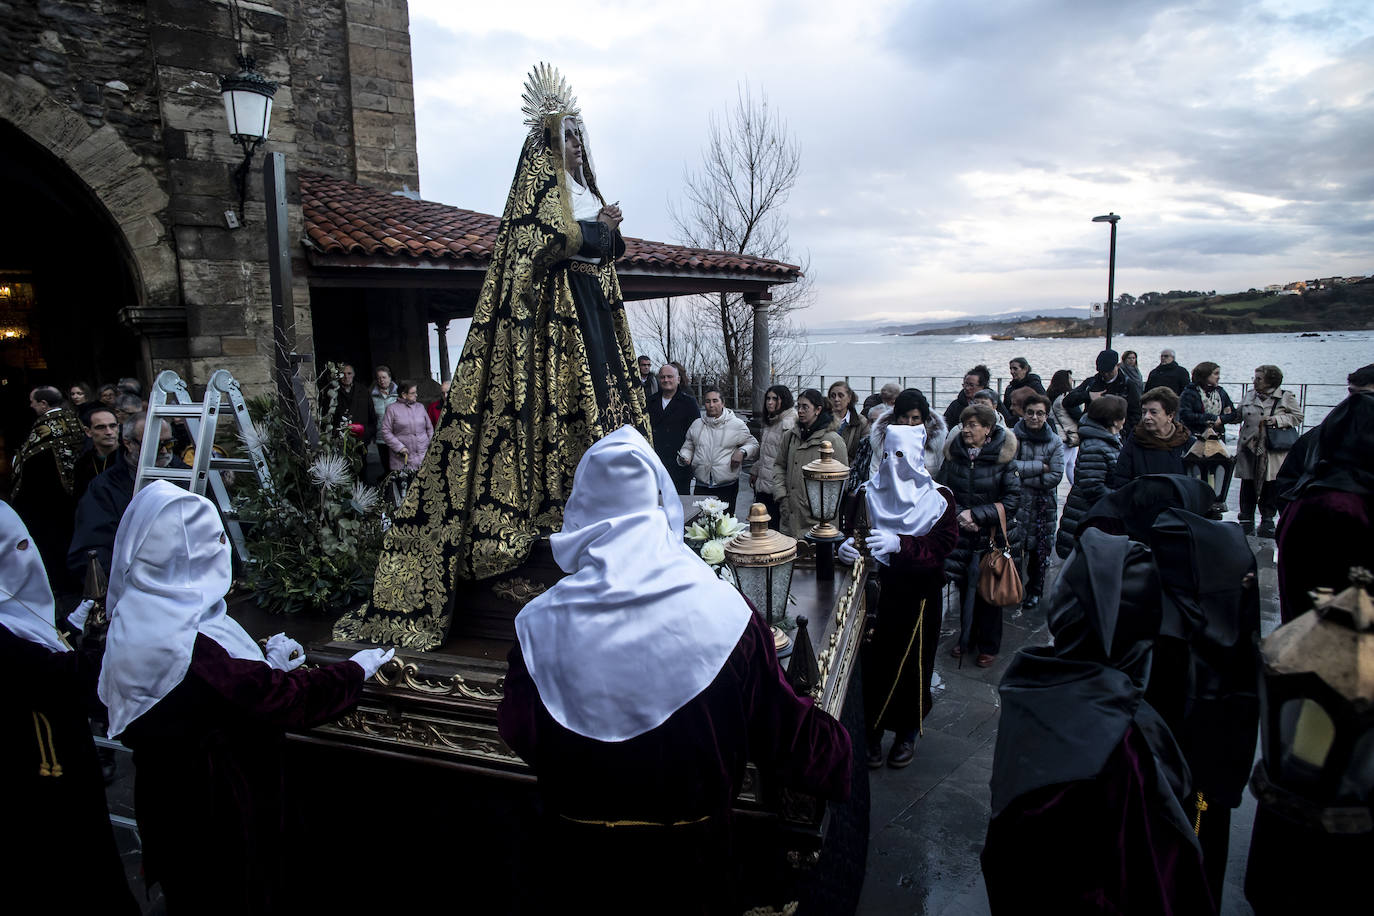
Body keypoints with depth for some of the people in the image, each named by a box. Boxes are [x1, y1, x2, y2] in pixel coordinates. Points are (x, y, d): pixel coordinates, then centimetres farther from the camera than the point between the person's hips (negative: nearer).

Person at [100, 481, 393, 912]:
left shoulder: (140, 618, -3)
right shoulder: (193, 646, -35)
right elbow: (288, 699, -31)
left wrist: (270, 665, 0)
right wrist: (356, 669, -17)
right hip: (216, 808, -9)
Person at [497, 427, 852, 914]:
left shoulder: (541, 623, -19)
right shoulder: (721, 609, -22)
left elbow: (521, 736, -6)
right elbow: (781, 725, -12)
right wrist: (836, 748, 9)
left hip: (580, 847, 1)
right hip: (690, 846, -1)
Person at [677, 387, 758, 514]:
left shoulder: (737, 424, 1)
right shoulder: (697, 424, 11)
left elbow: (753, 444, 9)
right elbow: (688, 446, 21)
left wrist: (742, 452, -10)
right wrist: (684, 457, 1)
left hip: (727, 486, -2)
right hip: (701, 486, 3)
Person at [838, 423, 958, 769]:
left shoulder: (937, 498, -6)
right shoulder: (871, 493, 1)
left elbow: (943, 543, -16)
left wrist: (899, 543, -31)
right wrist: (848, 546, -22)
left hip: (920, 592, -1)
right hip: (879, 585, 2)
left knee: (912, 661, 8)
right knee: (874, 659, 1)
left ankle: (907, 733, 28)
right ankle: (872, 732, 19)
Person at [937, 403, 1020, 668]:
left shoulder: (1002, 458, -10)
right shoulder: (954, 454, -1)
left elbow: (1012, 502, -10)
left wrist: (976, 514, -16)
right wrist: (959, 515, -13)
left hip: (992, 535, -3)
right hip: (961, 535, 3)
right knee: (965, 587, 13)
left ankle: (989, 646, 23)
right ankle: (966, 638, 32)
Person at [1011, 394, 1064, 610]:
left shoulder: (1055, 442, 2)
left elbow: (1055, 476, -6)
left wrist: (1023, 476, -11)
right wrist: (1039, 467, -14)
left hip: (1044, 505, 2)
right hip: (1016, 502, -2)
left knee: (1040, 550, 8)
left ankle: (1034, 591, 26)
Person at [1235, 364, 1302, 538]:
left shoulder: (1286, 397, 1)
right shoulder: (1249, 396, 13)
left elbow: (1298, 417, 2)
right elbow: (1239, 416, 25)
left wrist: (1277, 420, -11)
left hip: (1274, 452, -3)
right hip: (1249, 448, 3)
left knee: (1271, 487, 0)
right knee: (1248, 485, 4)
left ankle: (1267, 521, 14)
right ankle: (1246, 520, 14)